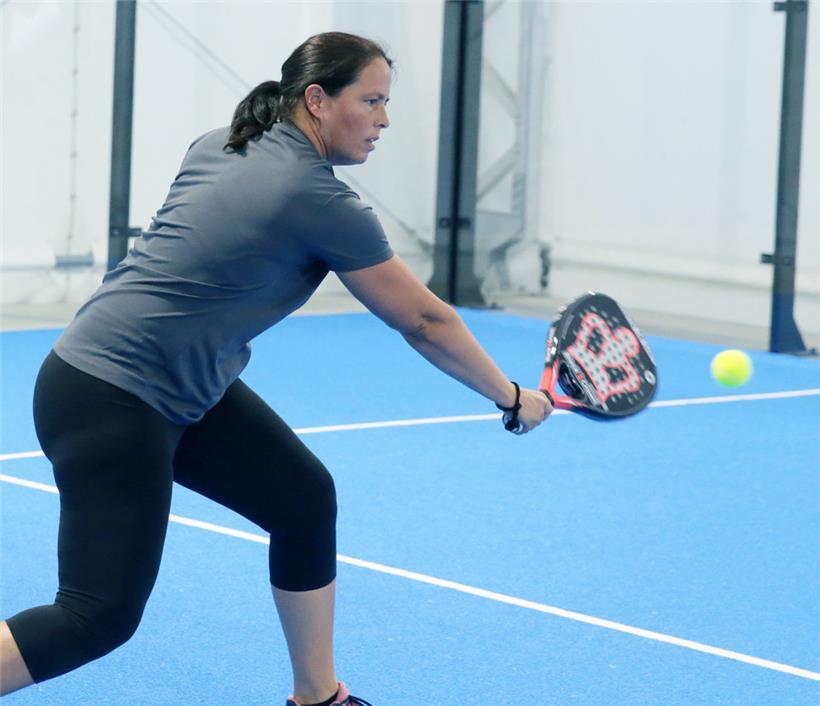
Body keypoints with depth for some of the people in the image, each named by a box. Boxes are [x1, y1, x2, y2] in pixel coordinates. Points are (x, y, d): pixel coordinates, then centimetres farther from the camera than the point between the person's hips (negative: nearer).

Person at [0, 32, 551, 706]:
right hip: (106, 401, -10)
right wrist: (513, 397, 3)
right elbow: (424, 321, -8)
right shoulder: (323, 202, -17)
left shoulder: (216, 146, 5)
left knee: (305, 499, 9)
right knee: (101, 616, -9)